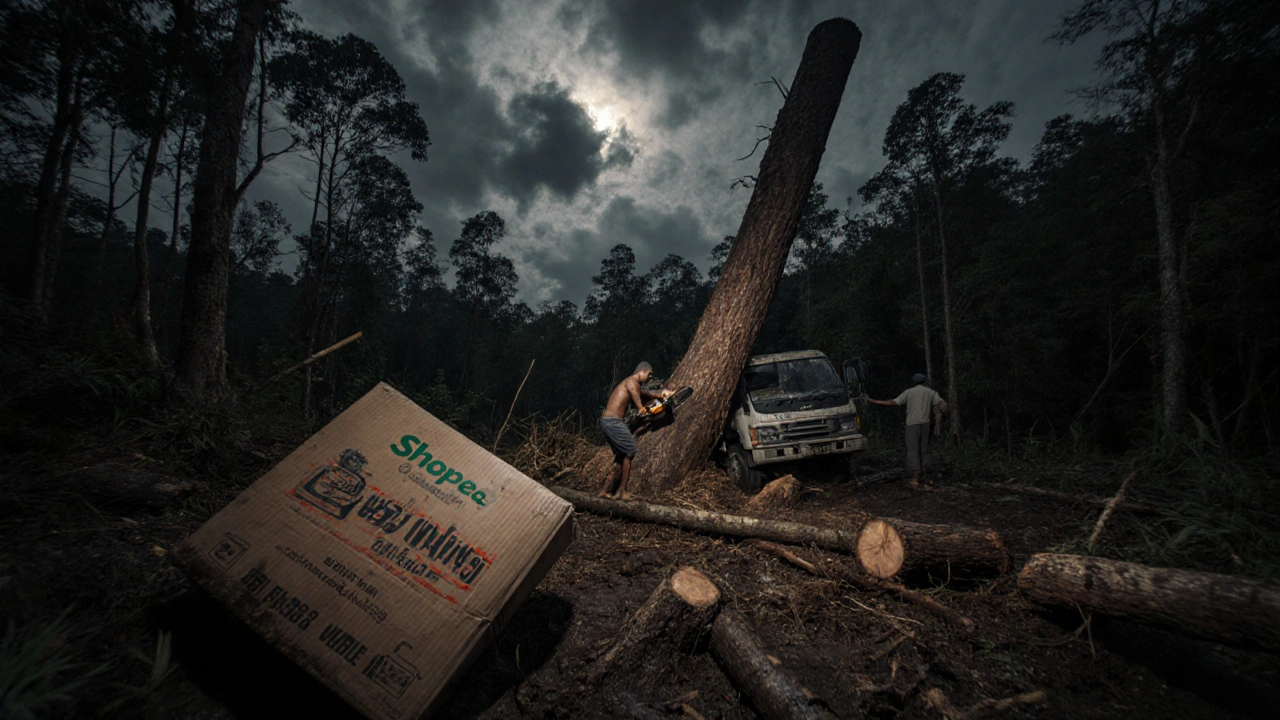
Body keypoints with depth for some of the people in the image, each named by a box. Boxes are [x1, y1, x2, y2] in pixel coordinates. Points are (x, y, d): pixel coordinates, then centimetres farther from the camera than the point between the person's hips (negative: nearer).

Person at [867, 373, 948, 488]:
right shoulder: (930, 392, 10)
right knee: (924, 451, 13)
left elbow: (893, 402, -2)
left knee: (913, 451, -4)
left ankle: (915, 478, -10)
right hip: (925, 424, 4)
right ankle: (927, 477, 12)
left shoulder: (909, 392, 2)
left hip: (912, 424, -4)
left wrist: (874, 401, 3)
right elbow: (942, 404, 5)